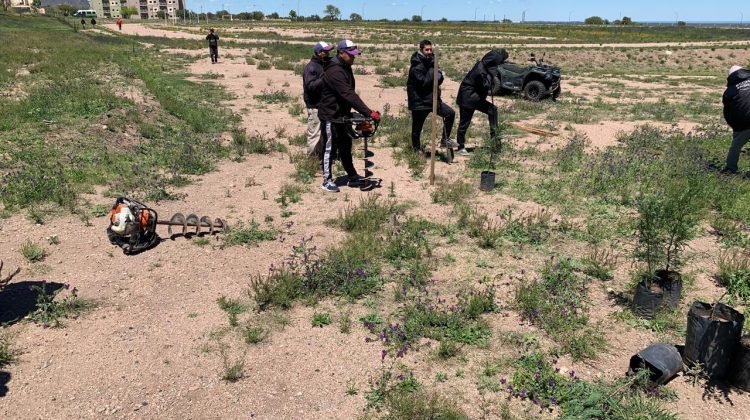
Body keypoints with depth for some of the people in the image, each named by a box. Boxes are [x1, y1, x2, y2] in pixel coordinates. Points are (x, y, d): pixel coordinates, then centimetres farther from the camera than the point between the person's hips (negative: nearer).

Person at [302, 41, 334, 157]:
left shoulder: (325, 65, 15)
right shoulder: (311, 67, -14)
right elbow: (310, 86, -24)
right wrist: (324, 79, -28)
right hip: (315, 106, -9)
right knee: (315, 134, -4)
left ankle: (321, 154, 29)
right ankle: (312, 157, 5)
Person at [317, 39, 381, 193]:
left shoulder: (345, 68, 8)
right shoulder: (334, 71, -25)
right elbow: (349, 95, -33)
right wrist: (369, 112, -36)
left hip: (342, 116, 9)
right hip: (330, 117, -9)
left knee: (345, 148, 17)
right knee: (330, 149, 2)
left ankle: (352, 177, 27)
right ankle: (327, 181, 14)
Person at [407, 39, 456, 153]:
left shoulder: (431, 61, 8)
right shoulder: (416, 66, -17)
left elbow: (439, 80, 10)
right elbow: (423, 82, -25)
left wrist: (439, 76, -13)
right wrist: (433, 71, -22)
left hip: (433, 99, 7)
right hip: (419, 102, -7)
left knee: (450, 113, -1)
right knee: (417, 128, 3)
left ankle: (445, 139, 10)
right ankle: (416, 150, 22)